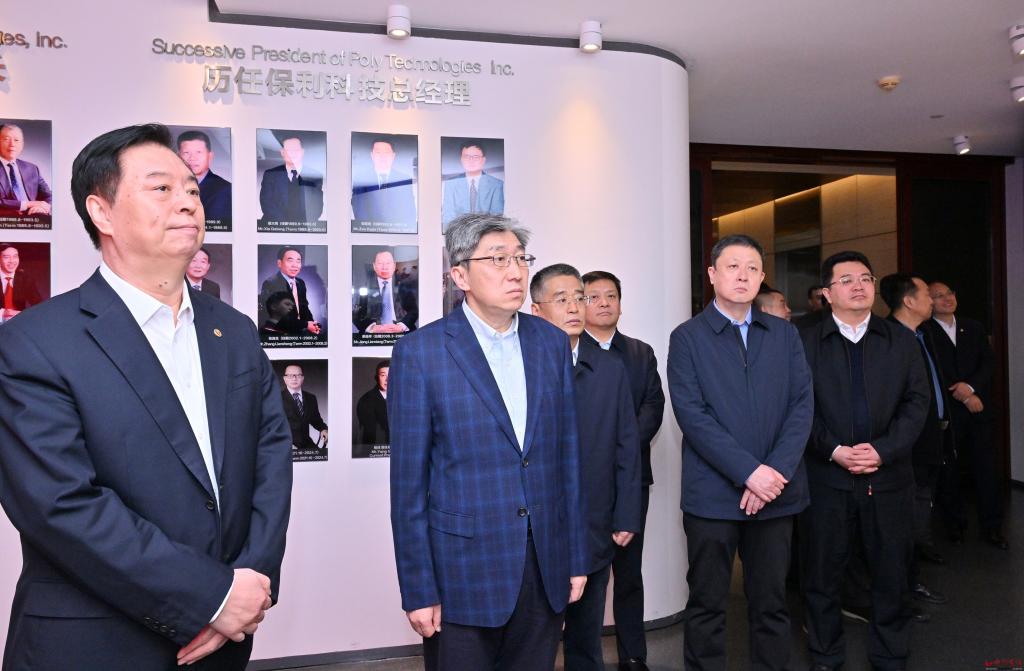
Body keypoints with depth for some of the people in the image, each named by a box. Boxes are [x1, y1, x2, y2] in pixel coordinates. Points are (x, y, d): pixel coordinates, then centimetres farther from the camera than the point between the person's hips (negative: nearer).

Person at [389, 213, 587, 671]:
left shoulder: (552, 343, 4)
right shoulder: (420, 351, -8)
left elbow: (567, 457, 8)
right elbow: (408, 483, -7)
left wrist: (576, 557, 8)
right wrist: (418, 591, -7)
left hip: (546, 568, 4)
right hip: (463, 572, -3)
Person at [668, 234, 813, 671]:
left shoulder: (784, 334, 10)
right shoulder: (687, 337, 0)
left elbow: (802, 405, 1)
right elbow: (692, 415, -10)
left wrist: (776, 471, -11)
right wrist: (749, 471, -16)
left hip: (775, 492, 3)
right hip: (712, 494, -3)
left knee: (771, 603, 13)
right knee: (707, 606, 7)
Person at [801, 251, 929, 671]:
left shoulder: (902, 340, 8)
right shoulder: (805, 344, 2)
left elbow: (917, 401, 1)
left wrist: (883, 449, -11)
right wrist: (834, 450, -14)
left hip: (889, 476, 2)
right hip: (826, 477, -2)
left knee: (891, 573, 11)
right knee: (822, 574, 7)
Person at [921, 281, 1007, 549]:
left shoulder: (974, 328, 11)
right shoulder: (923, 333, -5)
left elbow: (989, 361, 5)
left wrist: (971, 386, -12)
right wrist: (963, 397, -10)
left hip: (979, 409, 3)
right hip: (945, 412, -3)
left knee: (986, 467, 3)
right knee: (948, 471, 7)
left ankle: (991, 527, 15)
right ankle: (955, 524, 23)